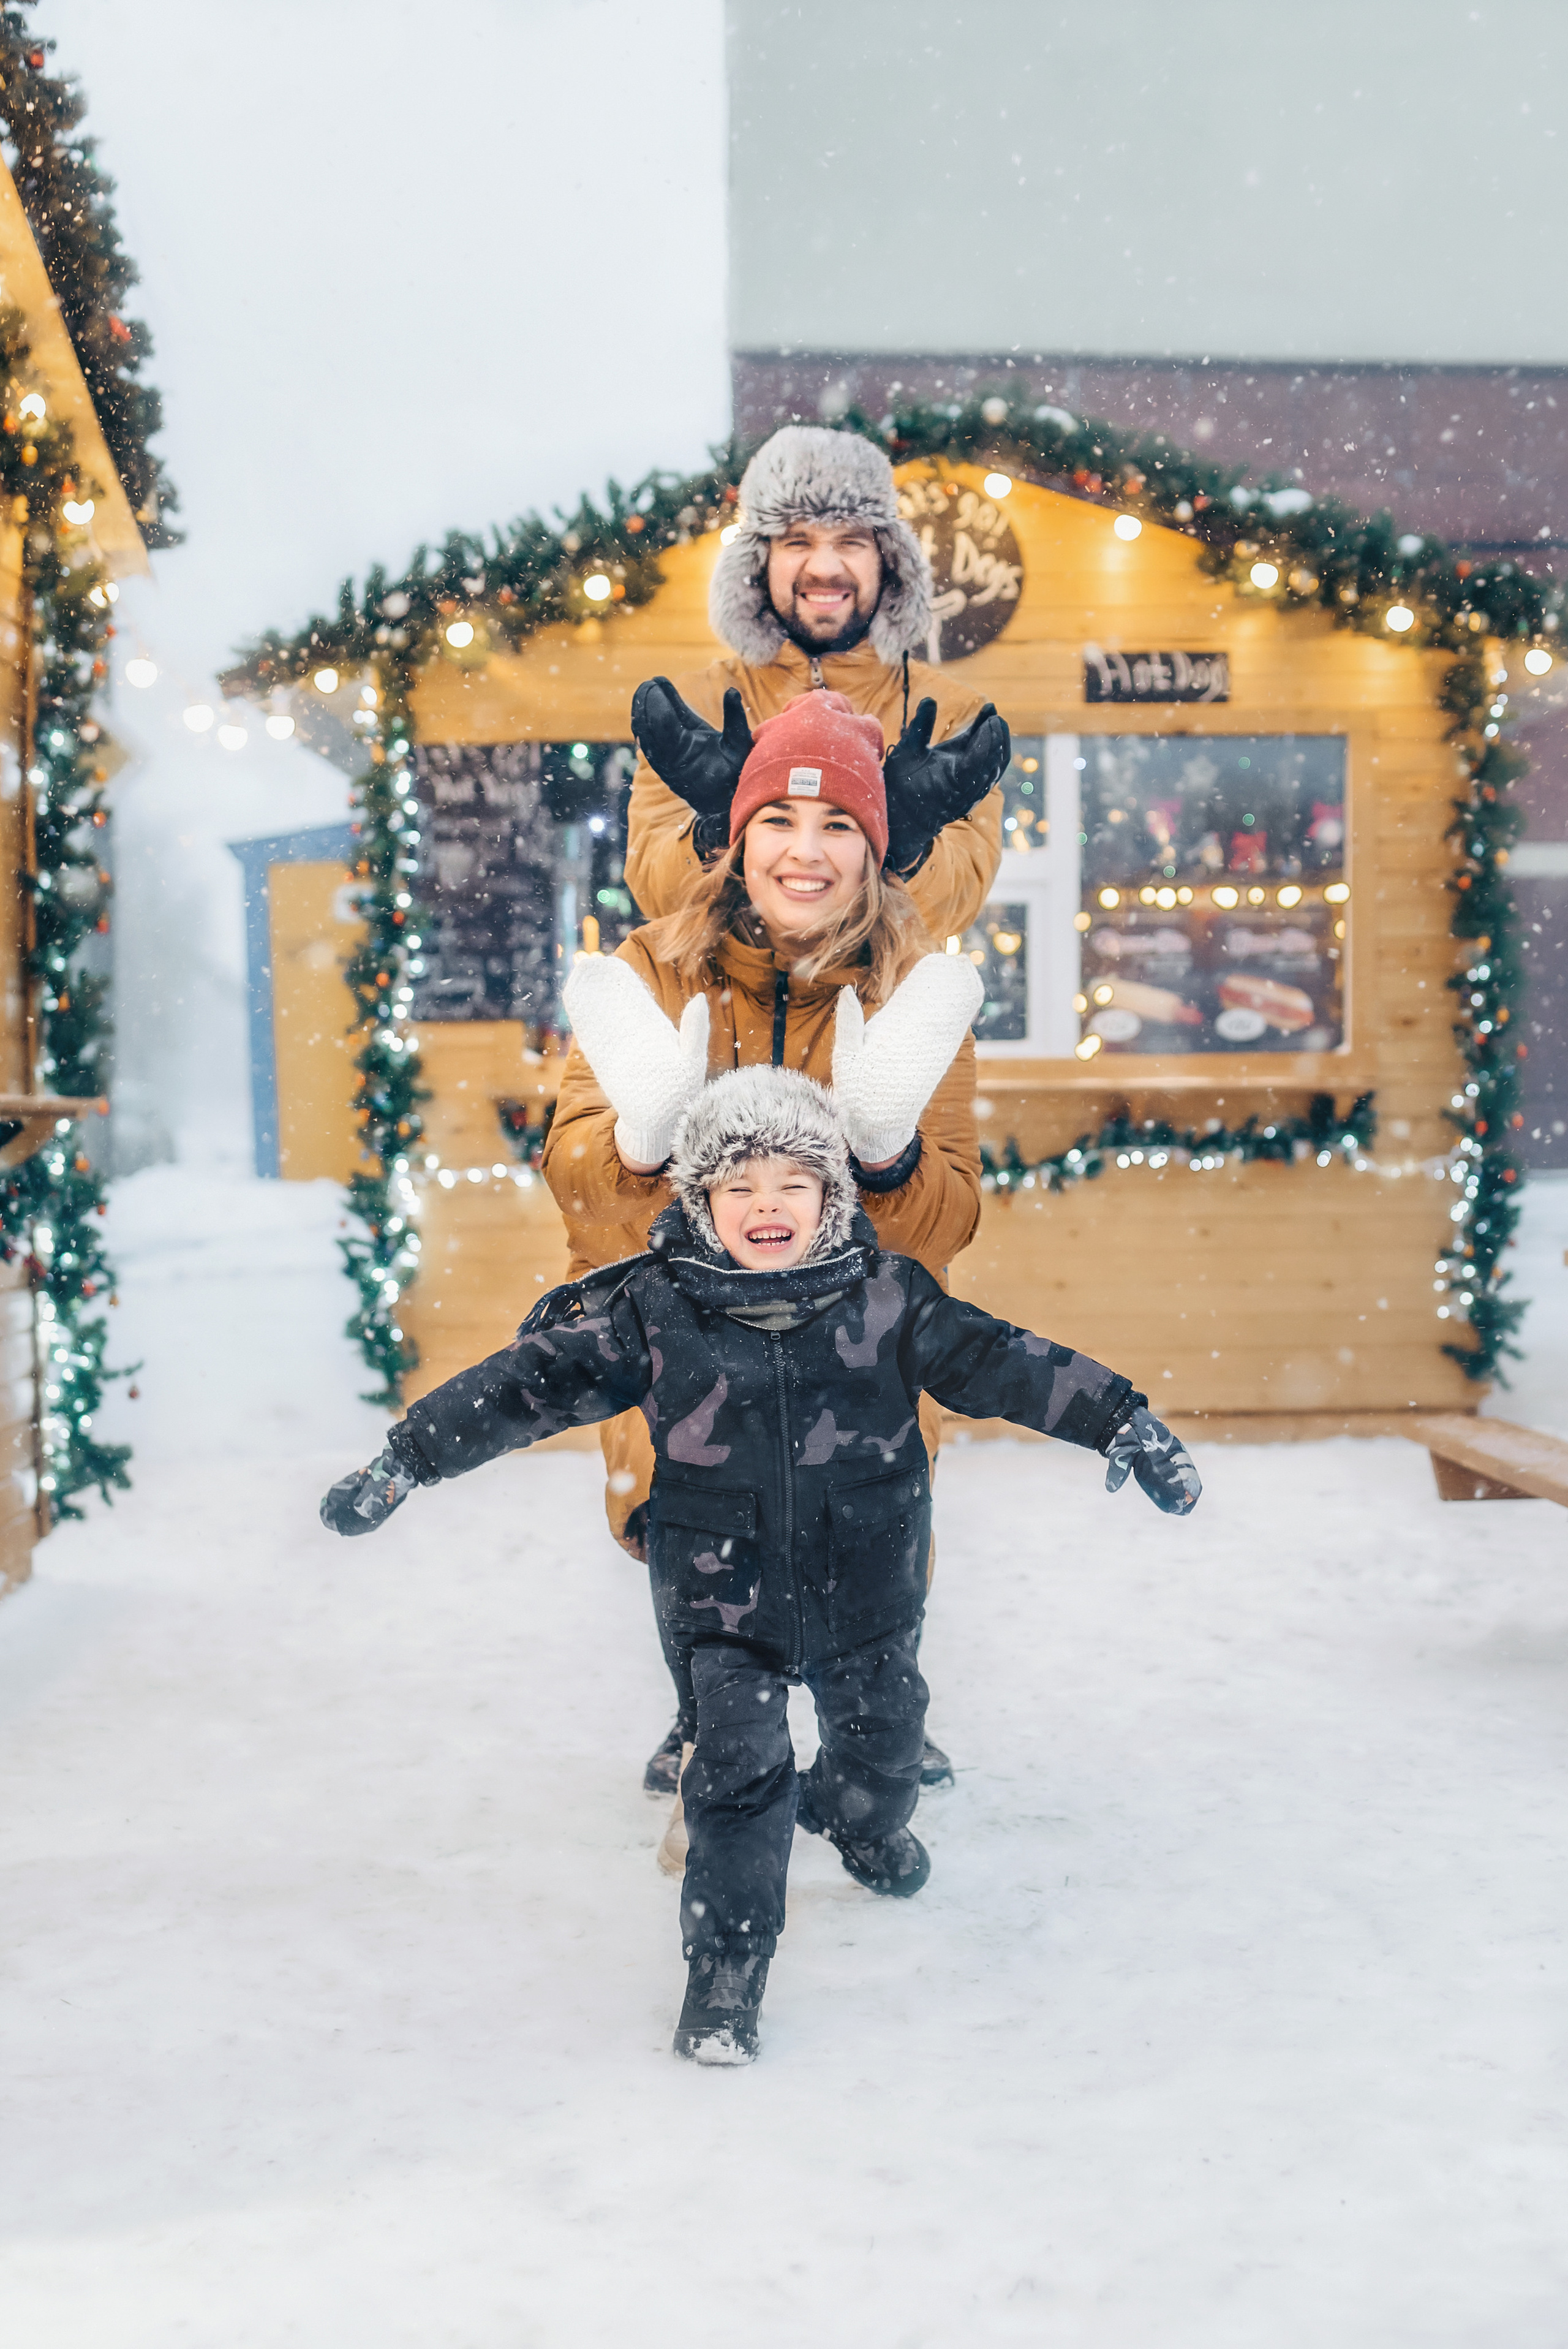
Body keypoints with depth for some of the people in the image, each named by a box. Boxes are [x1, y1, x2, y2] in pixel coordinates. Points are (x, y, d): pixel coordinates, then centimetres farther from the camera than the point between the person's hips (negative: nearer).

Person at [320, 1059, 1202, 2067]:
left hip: (865, 1587, 3)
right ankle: (727, 1963, 10)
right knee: (740, 1767, -8)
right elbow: (531, 1381, -8)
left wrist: (1123, 1419, -10)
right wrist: (407, 1458, -10)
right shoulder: (654, 1311, -11)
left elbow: (998, 1360, -5)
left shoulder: (887, 1297, -9)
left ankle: (861, 1820, 58)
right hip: (727, 1594, -2)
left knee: (883, 1735, 21)